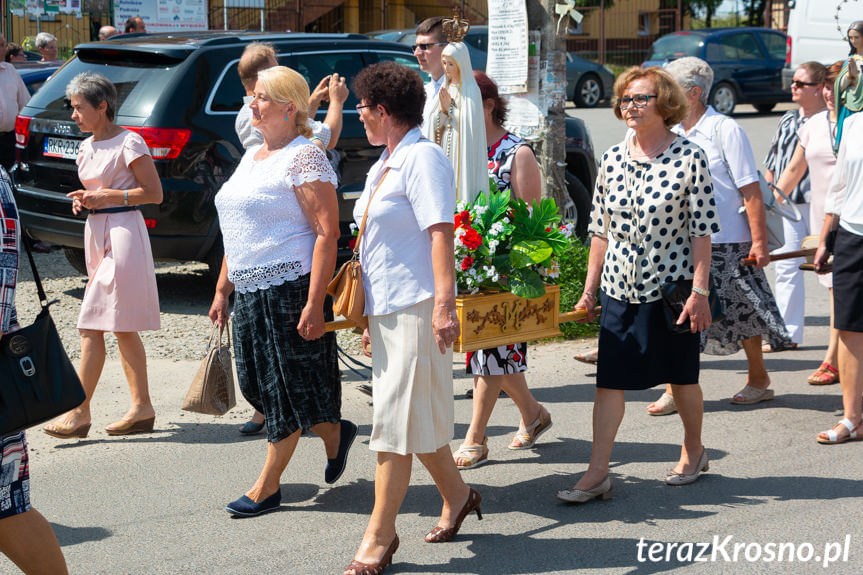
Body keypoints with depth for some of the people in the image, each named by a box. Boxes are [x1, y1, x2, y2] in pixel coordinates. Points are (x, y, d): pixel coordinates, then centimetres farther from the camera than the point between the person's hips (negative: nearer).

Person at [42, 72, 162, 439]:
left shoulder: (128, 143, -11)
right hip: (97, 233, 9)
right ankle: (142, 409, 14)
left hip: (123, 233, -9)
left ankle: (80, 412, -5)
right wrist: (83, 199, 3)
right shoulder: (86, 147, 14)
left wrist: (108, 196, -16)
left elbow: (154, 193, -11)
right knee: (123, 329, 9)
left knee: (92, 325, -9)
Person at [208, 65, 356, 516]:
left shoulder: (304, 158, -11)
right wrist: (222, 289, 19)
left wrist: (314, 304, -23)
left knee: (286, 386, 0)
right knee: (258, 383, 11)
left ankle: (267, 487, 9)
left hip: (290, 288, -9)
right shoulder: (252, 155, 17)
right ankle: (335, 432, 31)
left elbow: (327, 234, -17)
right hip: (250, 291, 9)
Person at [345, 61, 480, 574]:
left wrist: (444, 304, -28)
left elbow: (441, 233, -20)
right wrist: (370, 314, 24)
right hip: (386, 307, 10)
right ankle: (457, 496, 34)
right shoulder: (385, 164, 18)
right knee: (416, 415, 16)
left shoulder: (423, 158, -12)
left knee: (397, 419, -7)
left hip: (415, 306, -10)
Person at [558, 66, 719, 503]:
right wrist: (590, 288, 10)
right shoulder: (612, 158, 5)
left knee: (681, 377, 11)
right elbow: (600, 229, 10)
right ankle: (598, 472, 4)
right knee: (608, 379, 0)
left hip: (671, 286, -4)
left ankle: (693, 451, 34)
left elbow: (701, 230, -8)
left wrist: (700, 291, -12)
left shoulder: (689, 158, -8)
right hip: (619, 287, 4)